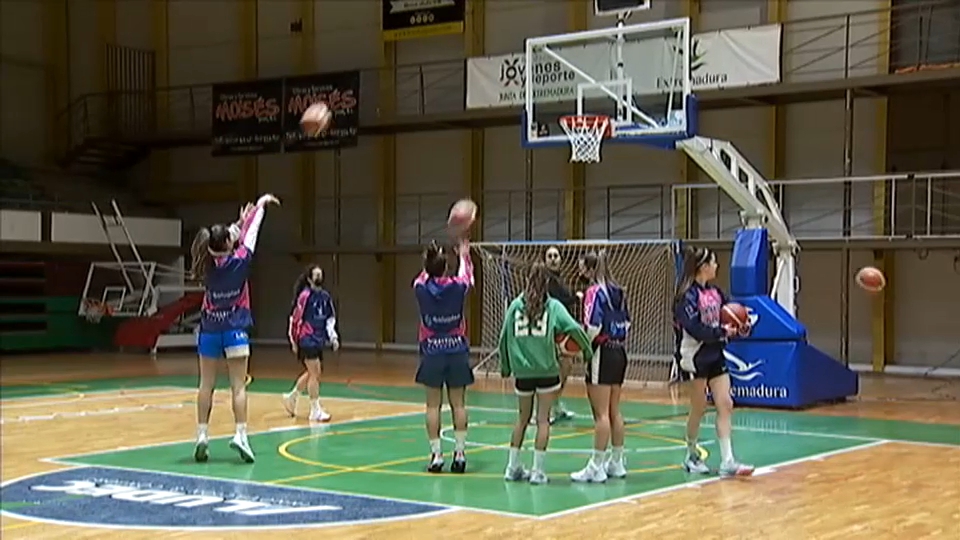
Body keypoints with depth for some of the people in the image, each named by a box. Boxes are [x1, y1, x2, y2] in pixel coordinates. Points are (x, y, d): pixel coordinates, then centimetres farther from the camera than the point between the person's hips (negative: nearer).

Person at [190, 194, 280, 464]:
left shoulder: (207, 265, -3)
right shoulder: (238, 262, -11)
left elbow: (223, 241, 17)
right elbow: (251, 234, 3)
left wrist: (239, 223, 32)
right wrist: (261, 204, 17)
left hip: (210, 329, 3)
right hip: (234, 329, -3)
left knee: (206, 385, 8)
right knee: (238, 386, -3)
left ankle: (202, 435, 8)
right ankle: (240, 434, -10)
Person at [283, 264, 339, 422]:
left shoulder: (325, 296, 8)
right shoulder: (305, 295, -13)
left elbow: (330, 318, 15)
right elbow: (295, 318, -10)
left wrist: (333, 337, 5)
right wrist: (294, 341, -7)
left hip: (319, 341, 8)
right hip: (307, 340, -7)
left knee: (312, 373, 16)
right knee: (315, 373, -6)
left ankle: (291, 397, 36)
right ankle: (316, 410, 1)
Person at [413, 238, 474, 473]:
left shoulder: (421, 289, -7)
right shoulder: (456, 287, -8)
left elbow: (424, 277, 19)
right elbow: (467, 276, 17)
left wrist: (432, 261, 34)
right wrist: (464, 256, 34)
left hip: (431, 353, 0)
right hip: (457, 351, 0)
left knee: (433, 405, 3)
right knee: (458, 404, 5)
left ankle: (436, 455, 2)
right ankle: (459, 453, 5)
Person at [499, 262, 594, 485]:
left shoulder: (516, 305, 3)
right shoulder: (553, 306, -4)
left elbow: (504, 337, 5)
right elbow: (573, 327, -15)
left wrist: (505, 366, 17)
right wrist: (588, 350, -2)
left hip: (522, 372, 3)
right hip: (546, 370, -3)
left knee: (522, 418, 17)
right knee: (543, 420, 5)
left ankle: (513, 467, 21)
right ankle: (537, 471, 5)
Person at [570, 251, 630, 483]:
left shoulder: (594, 292, -13)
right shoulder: (617, 291, 11)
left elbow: (593, 328, -21)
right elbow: (627, 323, 15)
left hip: (602, 353, -8)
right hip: (619, 352, 8)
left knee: (601, 414, -6)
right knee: (614, 411, 14)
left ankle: (596, 466, -2)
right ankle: (616, 462, 20)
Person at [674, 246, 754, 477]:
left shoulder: (715, 292, 7)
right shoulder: (687, 295, -14)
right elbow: (694, 328, -23)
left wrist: (739, 327, -7)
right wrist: (722, 332, -20)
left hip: (715, 355, 7)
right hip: (695, 356, -7)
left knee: (725, 405, 0)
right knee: (698, 408, 5)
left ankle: (727, 461, 1)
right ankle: (691, 456, 23)